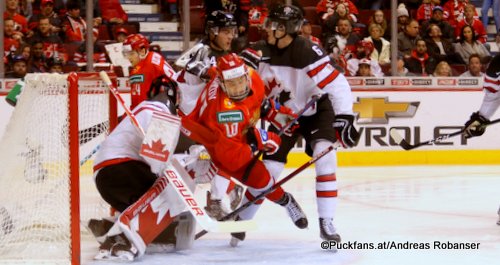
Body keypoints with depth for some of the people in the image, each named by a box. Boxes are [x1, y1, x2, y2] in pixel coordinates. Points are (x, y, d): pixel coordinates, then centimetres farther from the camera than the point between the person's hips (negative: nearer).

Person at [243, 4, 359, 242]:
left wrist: (344, 119, -35)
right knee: (268, 168, -2)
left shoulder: (307, 52, -30)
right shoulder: (261, 51, -12)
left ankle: (326, 223, -19)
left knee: (325, 157, -24)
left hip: (316, 111, -4)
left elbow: (338, 85, -31)